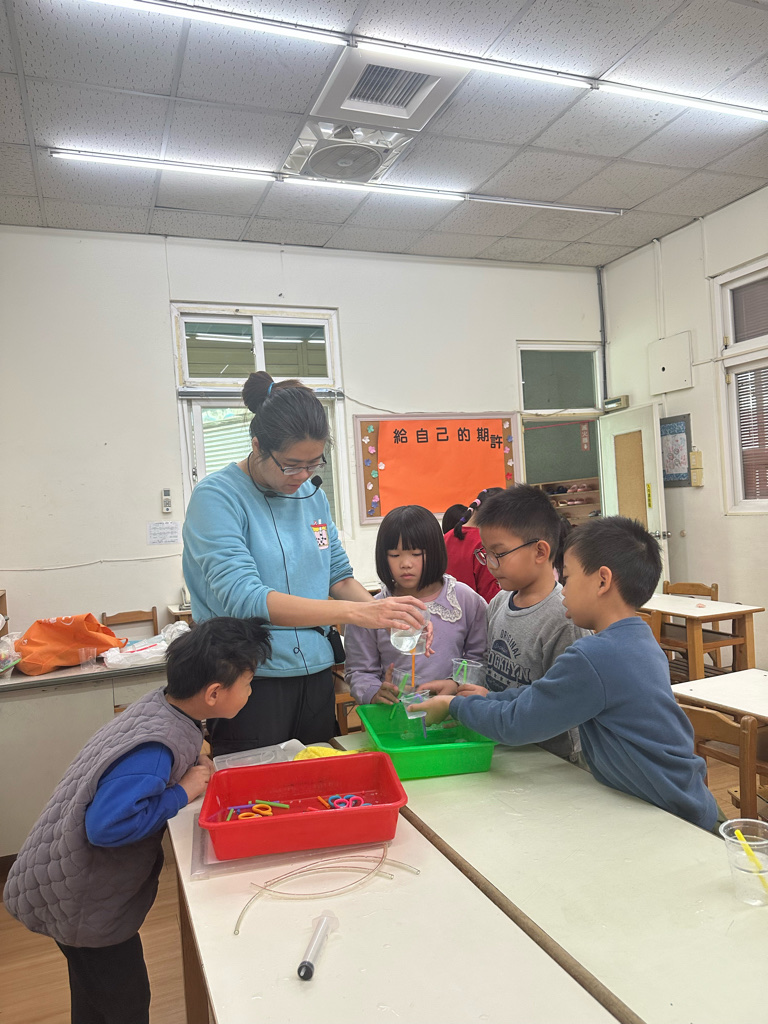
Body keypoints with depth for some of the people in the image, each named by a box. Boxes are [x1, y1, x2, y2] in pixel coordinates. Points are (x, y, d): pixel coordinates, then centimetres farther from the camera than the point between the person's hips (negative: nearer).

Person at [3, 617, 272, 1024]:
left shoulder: (161, 703, -7)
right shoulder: (155, 747, -34)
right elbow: (107, 825, -40)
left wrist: (190, 765, -8)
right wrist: (182, 793, -29)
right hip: (78, 902, -8)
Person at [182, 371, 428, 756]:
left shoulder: (312, 494, 6)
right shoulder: (217, 497, -14)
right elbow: (242, 598, -26)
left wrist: (391, 616, -9)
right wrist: (358, 613, -32)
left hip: (315, 676, 6)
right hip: (251, 680, -6)